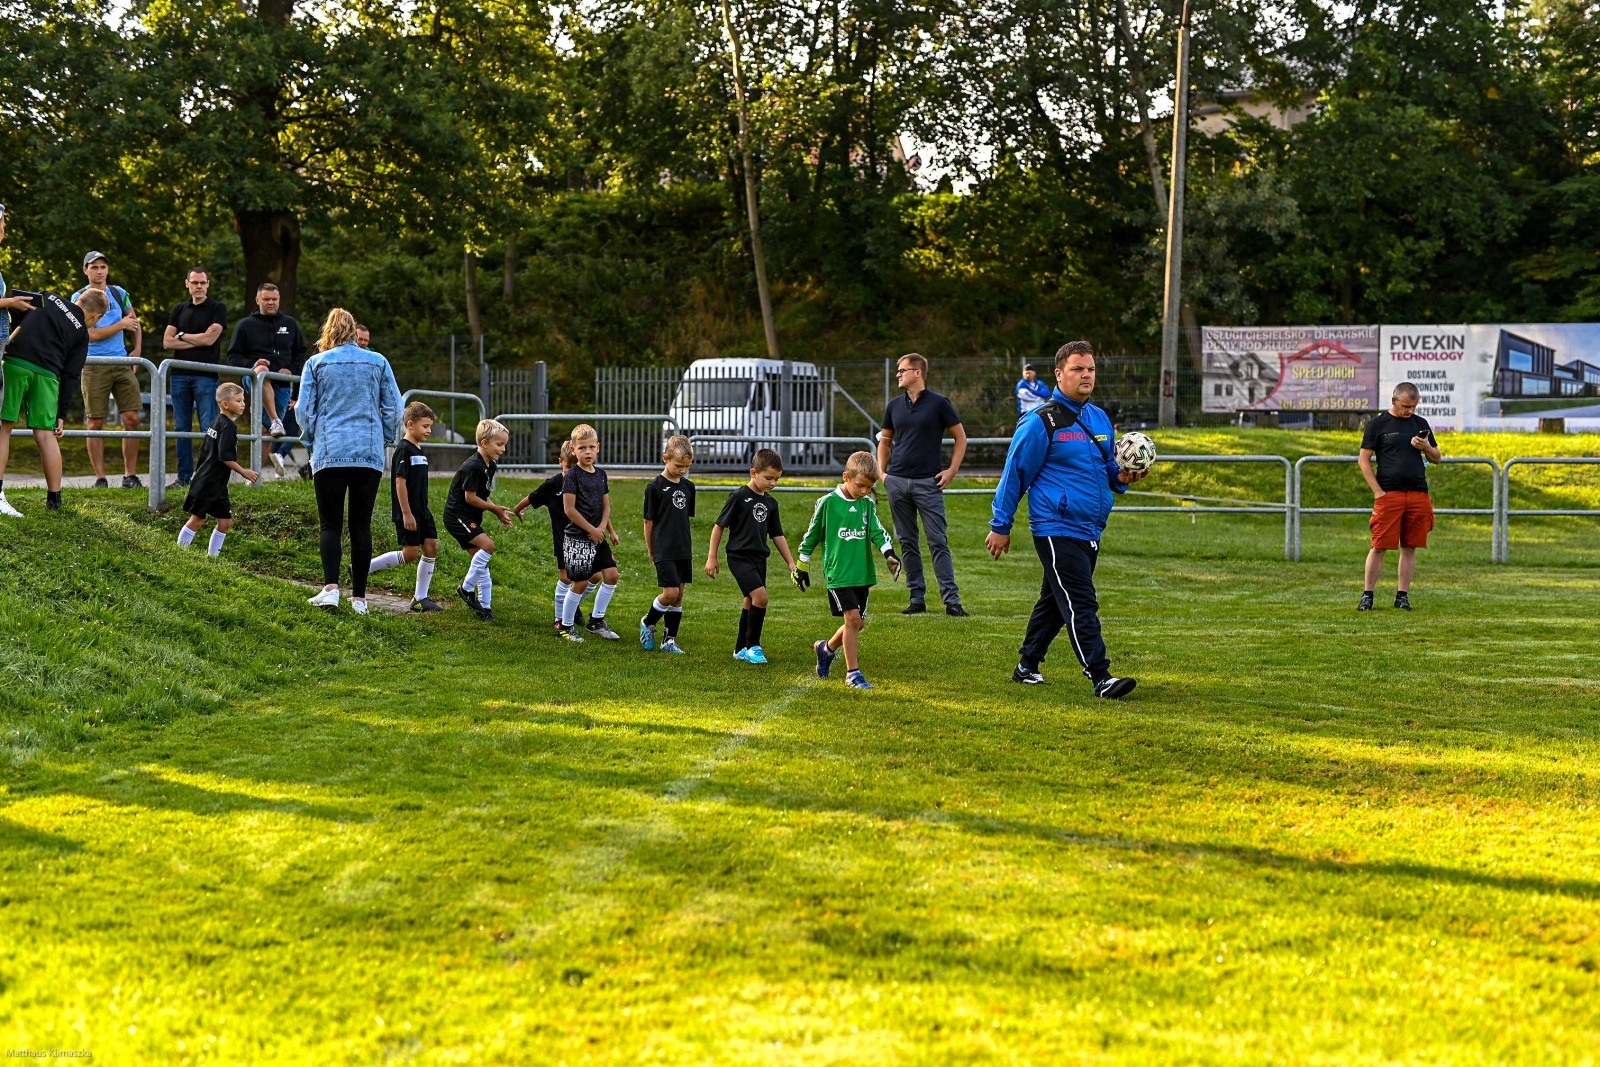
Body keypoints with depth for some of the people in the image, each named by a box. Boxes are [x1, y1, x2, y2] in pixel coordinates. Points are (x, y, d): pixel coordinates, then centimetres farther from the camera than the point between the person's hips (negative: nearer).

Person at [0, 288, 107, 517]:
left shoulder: (47, 298, 20)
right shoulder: (82, 333, 16)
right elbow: (70, 376, 11)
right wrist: (61, 414, 13)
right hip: (46, 374, 0)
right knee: (46, 434, 9)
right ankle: (54, 498, 14)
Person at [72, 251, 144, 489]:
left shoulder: (119, 293, 11)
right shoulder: (79, 298, -2)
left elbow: (134, 322, 24)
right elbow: (91, 334, -11)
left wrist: (137, 349, 11)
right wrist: (121, 324, -7)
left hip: (122, 363, 4)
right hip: (94, 366, -4)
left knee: (132, 418, -2)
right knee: (95, 423, -2)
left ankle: (130, 476, 6)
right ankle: (100, 478, 3)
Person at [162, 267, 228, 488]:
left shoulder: (218, 309, 2)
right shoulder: (179, 310, 15)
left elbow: (209, 339, -10)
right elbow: (167, 342, 6)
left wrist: (182, 336, 3)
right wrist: (196, 341, -4)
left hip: (205, 376, -5)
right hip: (180, 375, 5)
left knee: (209, 427, -7)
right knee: (181, 428, 6)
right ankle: (184, 476, 10)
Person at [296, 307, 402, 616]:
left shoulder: (316, 364, 4)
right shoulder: (378, 362, 8)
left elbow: (304, 410, 4)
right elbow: (394, 409, 7)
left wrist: (311, 443, 19)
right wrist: (383, 440, 19)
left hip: (329, 453, -1)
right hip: (369, 453, 1)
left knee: (330, 524, 2)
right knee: (361, 525, 5)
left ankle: (330, 587, -18)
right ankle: (359, 597, 5)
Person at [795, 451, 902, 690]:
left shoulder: (868, 505, 6)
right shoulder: (828, 502, -6)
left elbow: (877, 531, -1)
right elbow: (812, 534, 4)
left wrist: (889, 553, -21)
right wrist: (801, 566, 9)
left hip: (863, 572, 5)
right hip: (838, 572, -5)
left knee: (858, 622, 9)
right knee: (852, 618, -13)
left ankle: (827, 648, 37)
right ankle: (852, 673, -5)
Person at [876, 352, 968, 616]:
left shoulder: (938, 403, -3)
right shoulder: (894, 406, 10)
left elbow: (960, 437, 2)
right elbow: (885, 441, 20)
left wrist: (952, 470, -5)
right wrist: (882, 472, 9)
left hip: (928, 483, -4)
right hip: (897, 482, 4)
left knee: (938, 543, -6)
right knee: (907, 543, 7)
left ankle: (951, 600, -6)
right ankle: (917, 599, 13)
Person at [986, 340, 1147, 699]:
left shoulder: (1101, 419, 14)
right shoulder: (1040, 422, -9)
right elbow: (1015, 473, -6)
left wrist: (1122, 477, 2)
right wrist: (1000, 526, -4)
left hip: (1090, 531, 8)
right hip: (1057, 531, -8)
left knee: (1055, 601, 16)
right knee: (1081, 605, -12)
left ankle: (1028, 666, 29)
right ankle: (1101, 678, -15)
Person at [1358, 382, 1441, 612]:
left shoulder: (1420, 424, 14)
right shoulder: (1377, 423, 2)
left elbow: (1437, 458, 20)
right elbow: (1364, 459, 0)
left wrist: (1426, 448, -3)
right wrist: (1378, 492, -7)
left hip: (1418, 494, 4)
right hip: (1389, 495, -4)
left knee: (1410, 547, 5)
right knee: (1379, 546, -4)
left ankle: (1402, 595, 11)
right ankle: (1367, 595, 2)